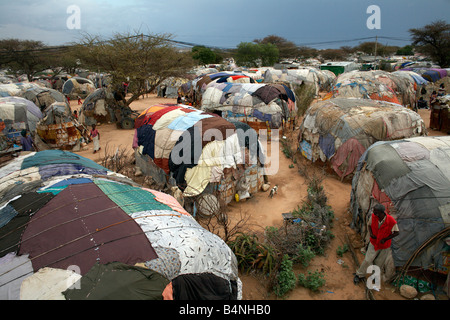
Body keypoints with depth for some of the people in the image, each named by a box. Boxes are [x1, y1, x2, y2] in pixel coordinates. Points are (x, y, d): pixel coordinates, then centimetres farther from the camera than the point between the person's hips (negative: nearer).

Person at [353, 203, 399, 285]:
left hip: (384, 245, -1)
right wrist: (371, 233, -16)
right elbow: (369, 225, 2)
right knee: (367, 260, 3)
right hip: (374, 243, 1)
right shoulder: (373, 216, -19)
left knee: (379, 263, 16)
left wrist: (385, 239, -19)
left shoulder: (391, 221, -28)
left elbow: (396, 232, -12)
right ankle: (359, 275, 22)